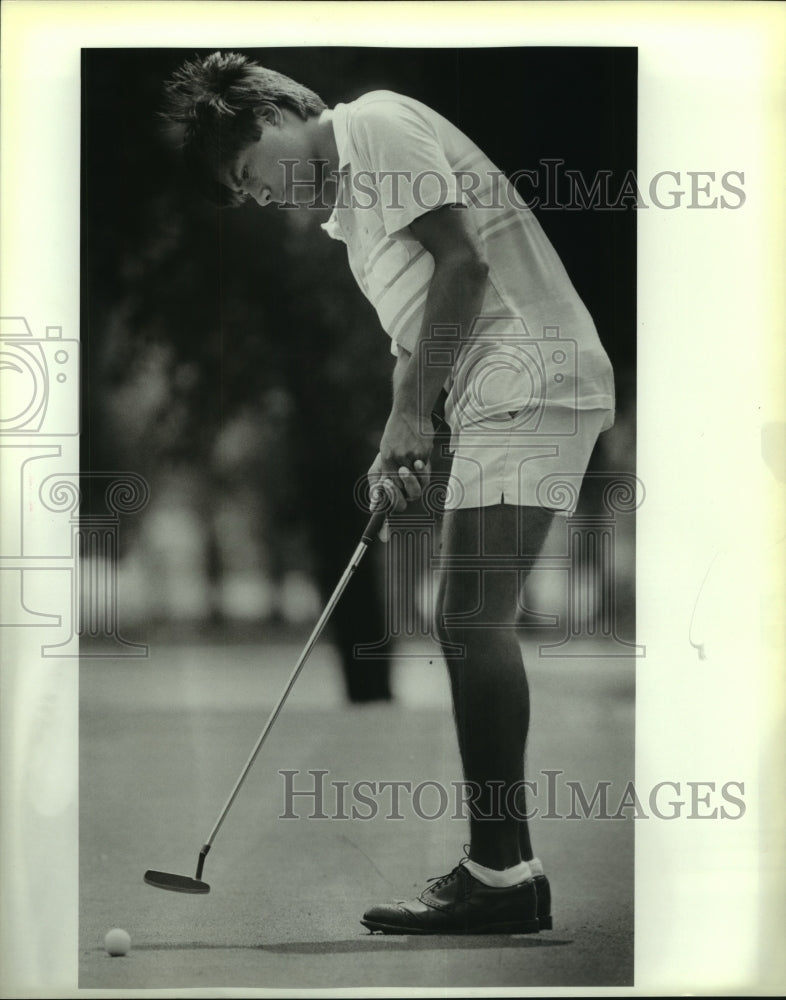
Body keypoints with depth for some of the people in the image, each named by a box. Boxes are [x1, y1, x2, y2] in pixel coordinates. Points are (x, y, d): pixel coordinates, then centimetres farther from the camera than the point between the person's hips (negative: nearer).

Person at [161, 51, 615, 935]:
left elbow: (462, 263, -14)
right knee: (467, 625, 8)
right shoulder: (348, 205, 24)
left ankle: (502, 873, -17)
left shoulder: (377, 123, -4)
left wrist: (409, 411, -12)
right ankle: (504, 868, 11)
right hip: (495, 400, 10)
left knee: (472, 620, -16)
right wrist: (402, 447, 8)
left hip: (528, 381, -10)